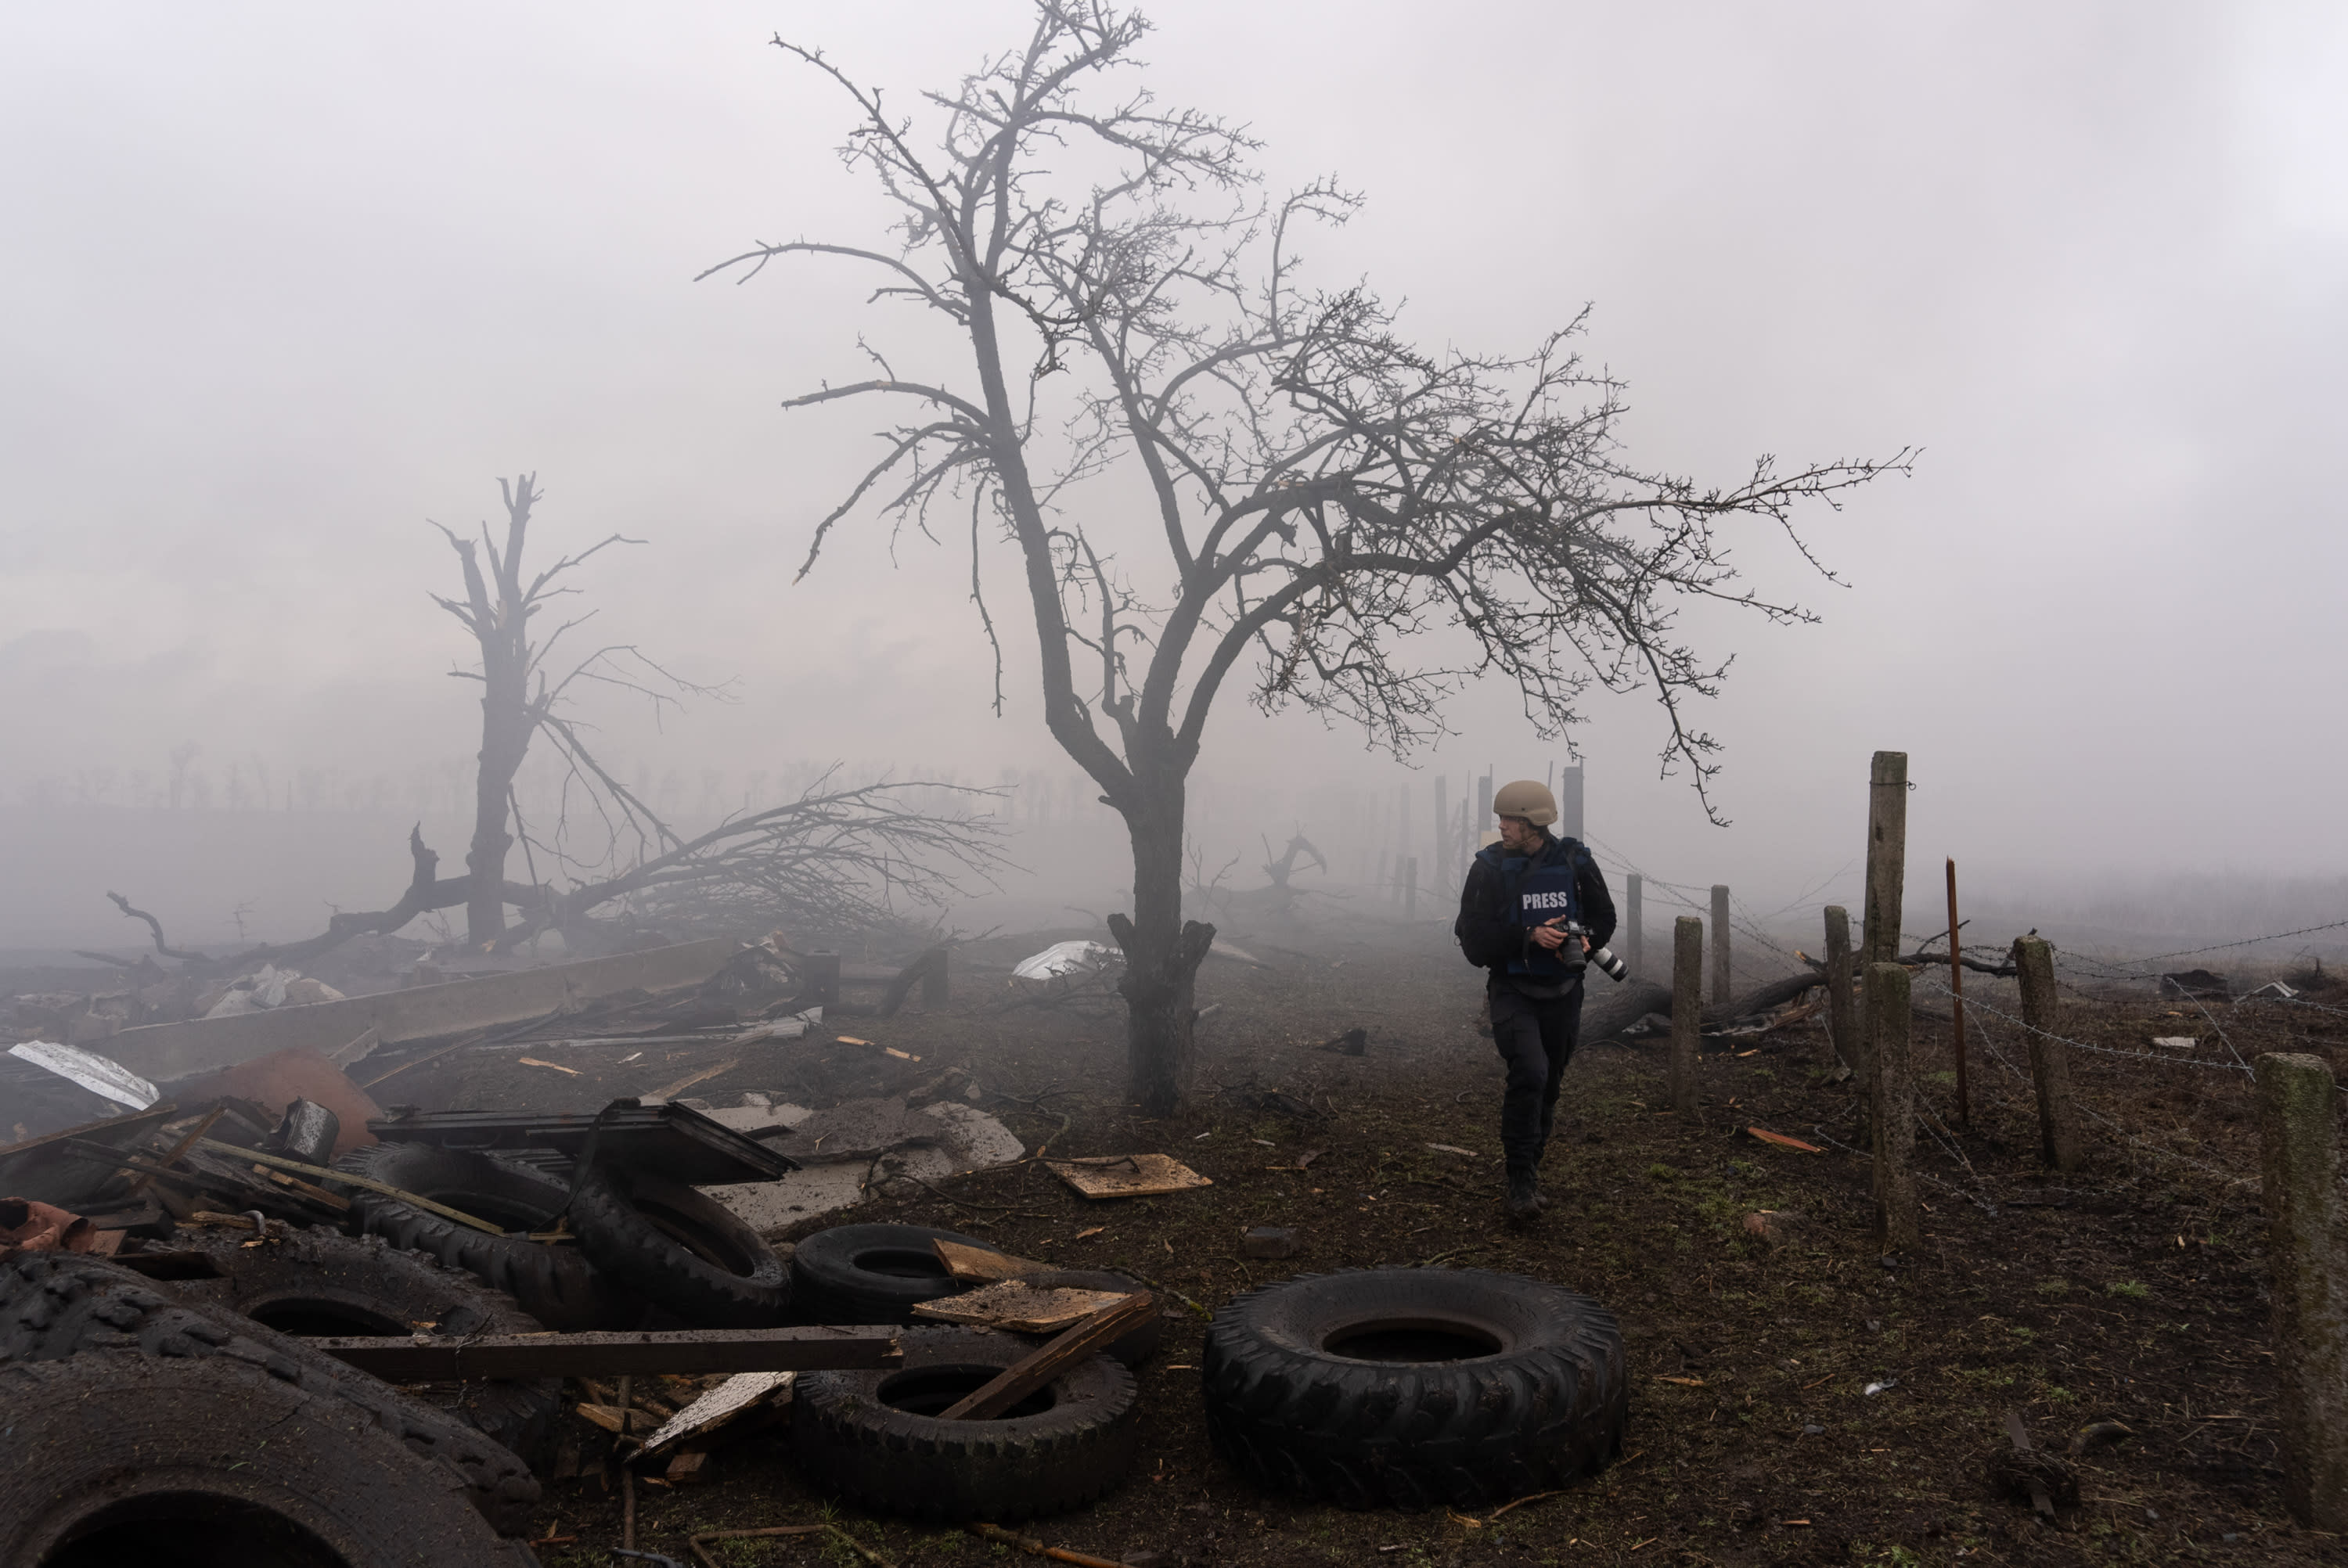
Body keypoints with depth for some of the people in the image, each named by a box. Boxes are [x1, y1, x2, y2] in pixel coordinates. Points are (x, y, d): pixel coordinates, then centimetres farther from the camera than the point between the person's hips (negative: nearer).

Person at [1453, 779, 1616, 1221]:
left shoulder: (1575, 862, -1)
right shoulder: (1490, 867, -7)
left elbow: (1604, 918, 10)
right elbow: (1474, 935, -11)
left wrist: (1585, 940, -12)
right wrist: (1530, 936, -23)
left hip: (1563, 991, 3)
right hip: (1513, 989, -3)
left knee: (1549, 1084, 13)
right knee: (1529, 1072, -22)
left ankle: (1529, 1166, 34)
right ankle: (1522, 1182, -12)